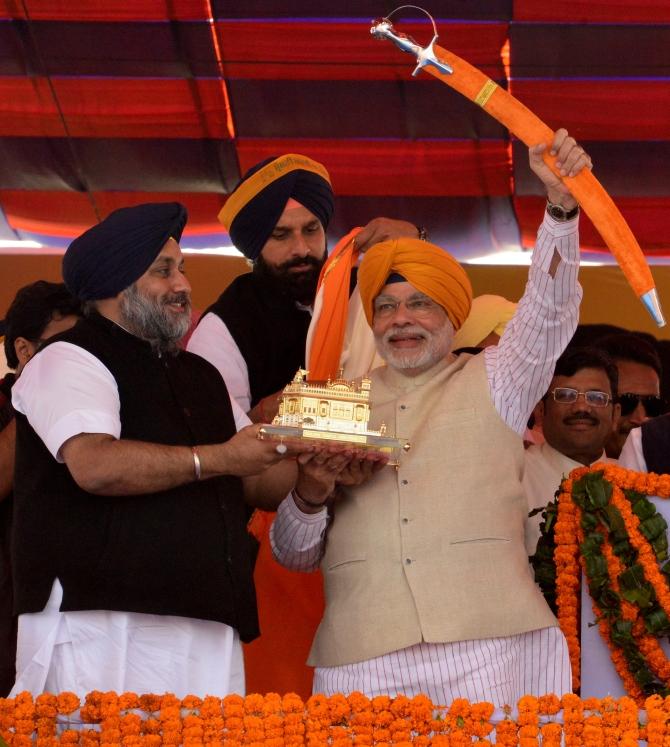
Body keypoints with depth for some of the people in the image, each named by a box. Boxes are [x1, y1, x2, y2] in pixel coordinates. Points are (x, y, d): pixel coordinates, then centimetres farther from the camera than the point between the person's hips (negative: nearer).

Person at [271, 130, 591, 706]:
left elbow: (549, 310, 0)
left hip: (489, 643, -1)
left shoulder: (493, 382, 18)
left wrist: (561, 204, -15)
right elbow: (294, 555, 20)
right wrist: (310, 499, -3)